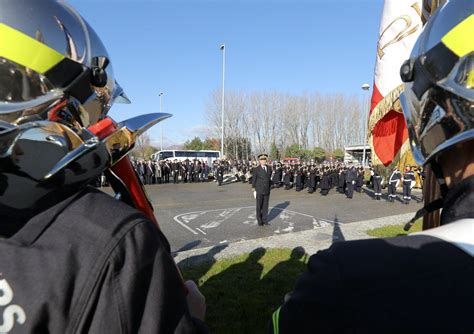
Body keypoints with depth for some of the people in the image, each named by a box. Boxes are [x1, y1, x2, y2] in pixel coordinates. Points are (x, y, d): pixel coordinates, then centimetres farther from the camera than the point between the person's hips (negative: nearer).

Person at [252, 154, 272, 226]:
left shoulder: (269, 168, 5)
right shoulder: (256, 169, -7)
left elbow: (270, 179, 13)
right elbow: (253, 180, -4)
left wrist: (269, 188, 11)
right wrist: (254, 190, -6)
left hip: (267, 191, 4)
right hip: (259, 191, -3)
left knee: (265, 206, 8)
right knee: (259, 206, 5)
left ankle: (265, 220, 19)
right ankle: (260, 221, 16)